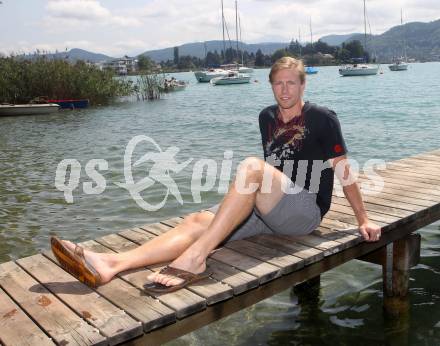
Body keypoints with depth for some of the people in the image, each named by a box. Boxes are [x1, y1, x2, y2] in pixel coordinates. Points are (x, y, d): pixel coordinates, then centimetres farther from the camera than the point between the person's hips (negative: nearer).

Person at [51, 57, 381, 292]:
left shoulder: (322, 118, -1)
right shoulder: (267, 117, 14)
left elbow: (343, 170, 0)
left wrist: (364, 220, 1)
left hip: (306, 211, -5)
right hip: (268, 210, 6)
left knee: (251, 165, -33)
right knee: (198, 221, -19)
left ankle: (193, 259, -39)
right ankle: (109, 265, -36)